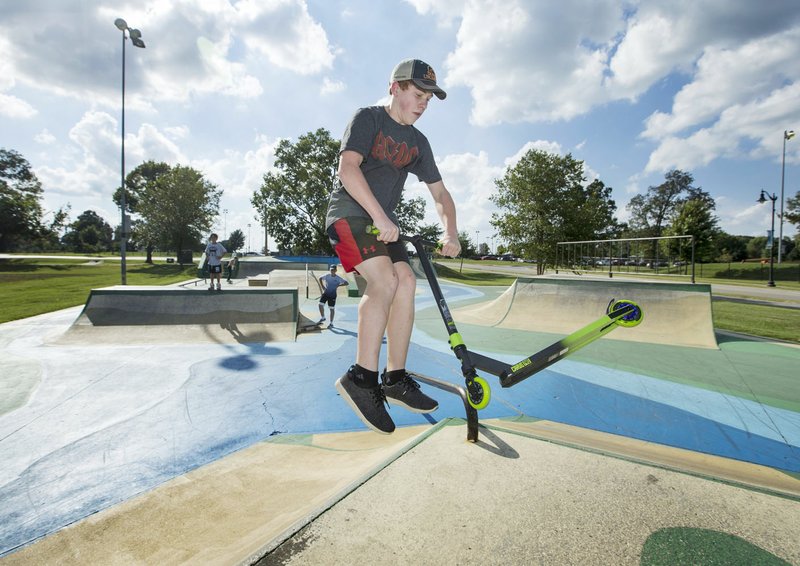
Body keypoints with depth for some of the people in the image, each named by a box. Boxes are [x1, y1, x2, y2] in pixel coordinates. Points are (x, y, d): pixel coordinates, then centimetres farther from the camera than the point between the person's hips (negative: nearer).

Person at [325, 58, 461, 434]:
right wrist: (380, 216, -29)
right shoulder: (367, 118, -4)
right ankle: (361, 378, -19)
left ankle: (395, 379, -3)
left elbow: (440, 193, 14)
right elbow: (348, 167, -21)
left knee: (406, 282, -11)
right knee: (385, 279, -26)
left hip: (383, 223, 7)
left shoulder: (418, 142, 15)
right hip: (350, 213, -6)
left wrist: (450, 233, -3)